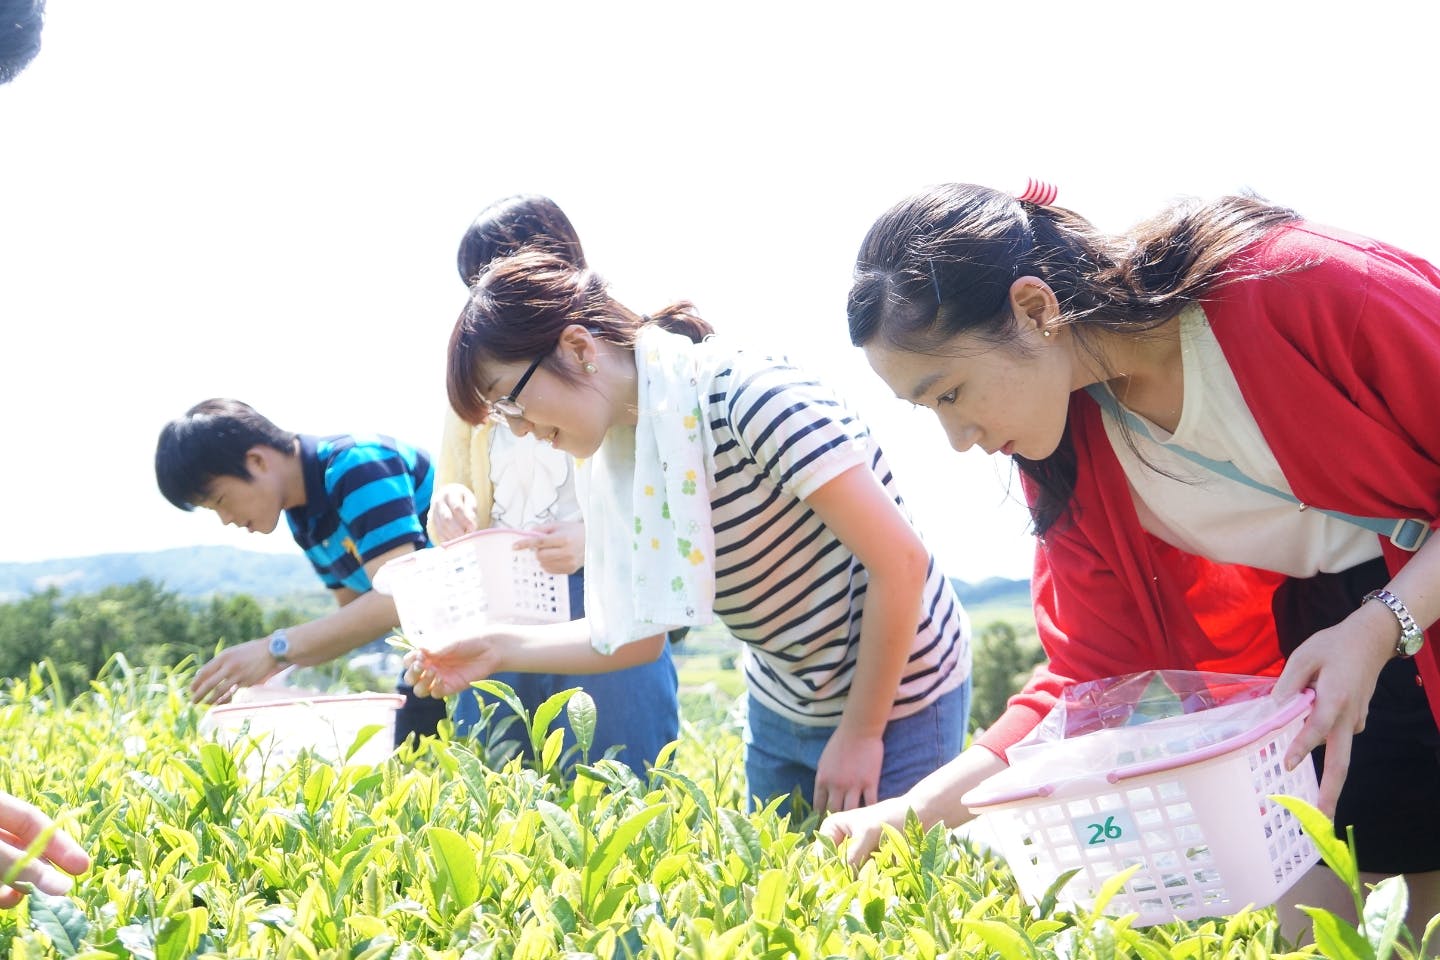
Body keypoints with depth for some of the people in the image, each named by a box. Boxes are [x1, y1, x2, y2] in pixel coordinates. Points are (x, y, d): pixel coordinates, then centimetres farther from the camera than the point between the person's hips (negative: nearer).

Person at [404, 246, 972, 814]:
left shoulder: (747, 396, -27)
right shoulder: (618, 457, -3)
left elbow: (901, 561, -26)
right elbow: (640, 635, 5)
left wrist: (859, 734, -19)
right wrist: (500, 650, -6)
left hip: (894, 700, -7)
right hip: (780, 707, 7)